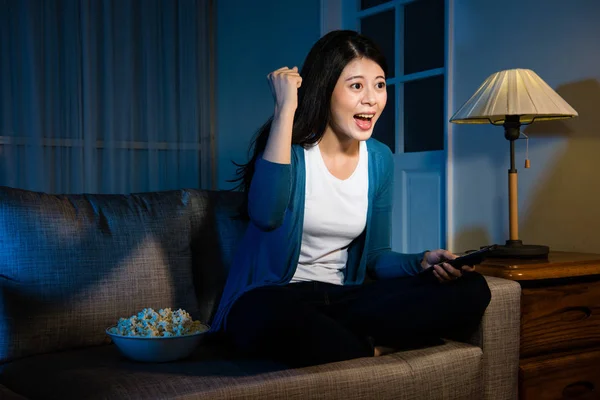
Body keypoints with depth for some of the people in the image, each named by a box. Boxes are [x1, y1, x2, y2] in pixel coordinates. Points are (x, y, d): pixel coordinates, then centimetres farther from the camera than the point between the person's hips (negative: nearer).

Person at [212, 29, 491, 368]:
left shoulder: (380, 159, 6)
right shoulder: (288, 146, -9)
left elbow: (375, 255, 14)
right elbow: (265, 215, -32)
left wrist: (422, 262, -8)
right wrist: (286, 109, -26)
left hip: (342, 299, 5)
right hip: (273, 299, -5)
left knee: (471, 290, -12)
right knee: (275, 317, -43)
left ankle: (320, 339, -18)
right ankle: (373, 353, -14)